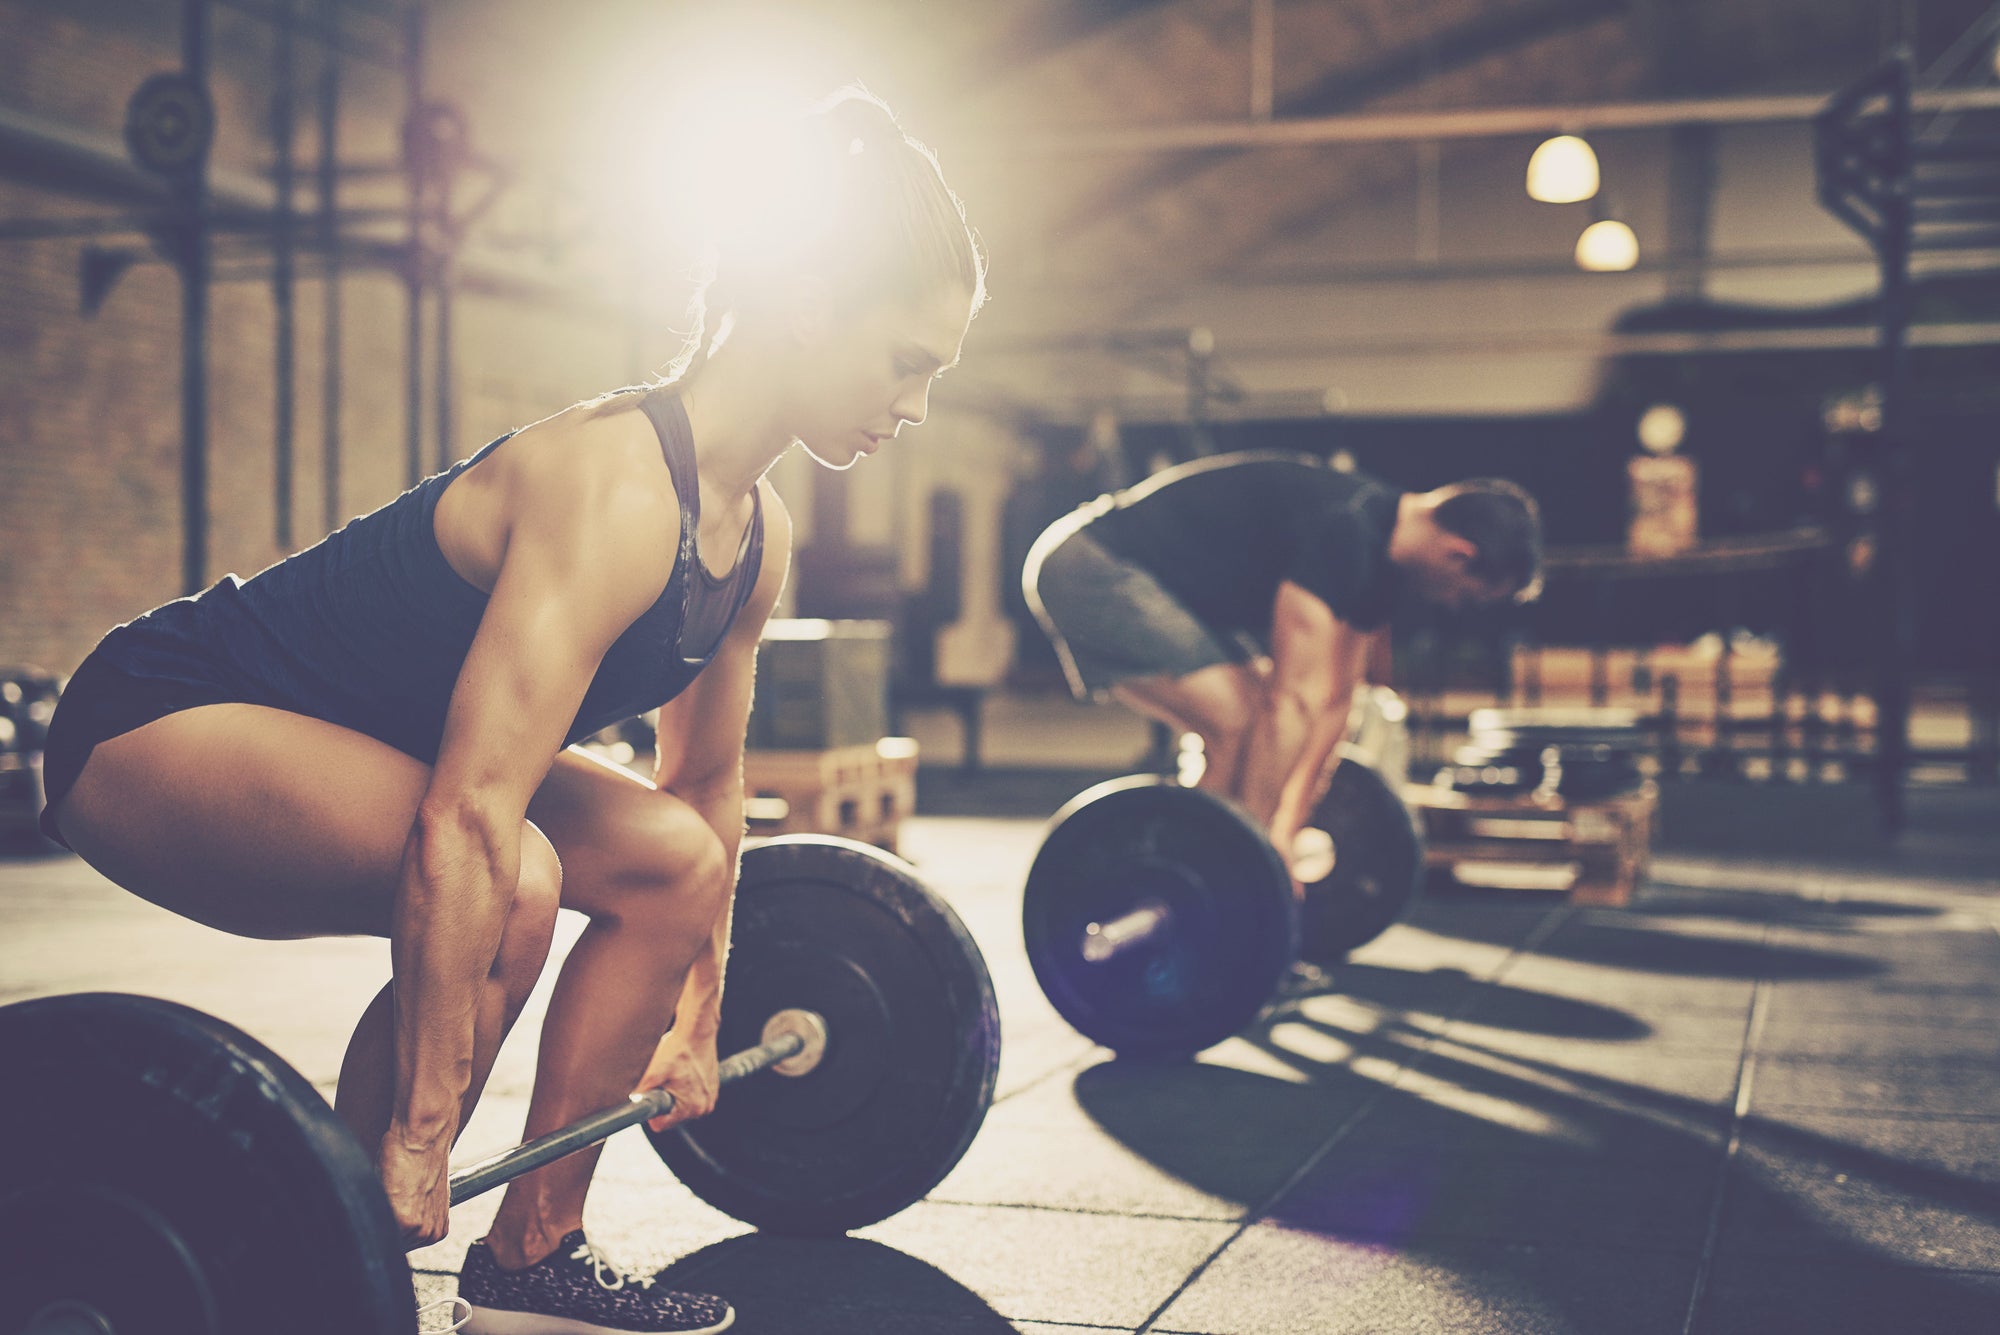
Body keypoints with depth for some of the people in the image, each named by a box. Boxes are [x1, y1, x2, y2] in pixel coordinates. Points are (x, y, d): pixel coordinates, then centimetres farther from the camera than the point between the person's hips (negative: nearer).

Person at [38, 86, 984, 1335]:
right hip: (159, 723, -9)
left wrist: (697, 1014, 17)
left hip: (356, 737, 10)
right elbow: (466, 823, -36)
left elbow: (707, 783, 12)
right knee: (506, 882, -32)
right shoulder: (613, 488, -30)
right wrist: (416, 1135, -34)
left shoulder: (756, 533, -1)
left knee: (674, 864, 5)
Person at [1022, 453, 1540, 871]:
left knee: (1266, 729, 10)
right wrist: (1266, 839, -23)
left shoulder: (1376, 554, 7)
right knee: (1241, 724, -19)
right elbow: (1297, 698, -25)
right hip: (1089, 567, -10)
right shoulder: (1344, 532, -24)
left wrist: (1289, 824, 14)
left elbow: (1332, 698, 14)